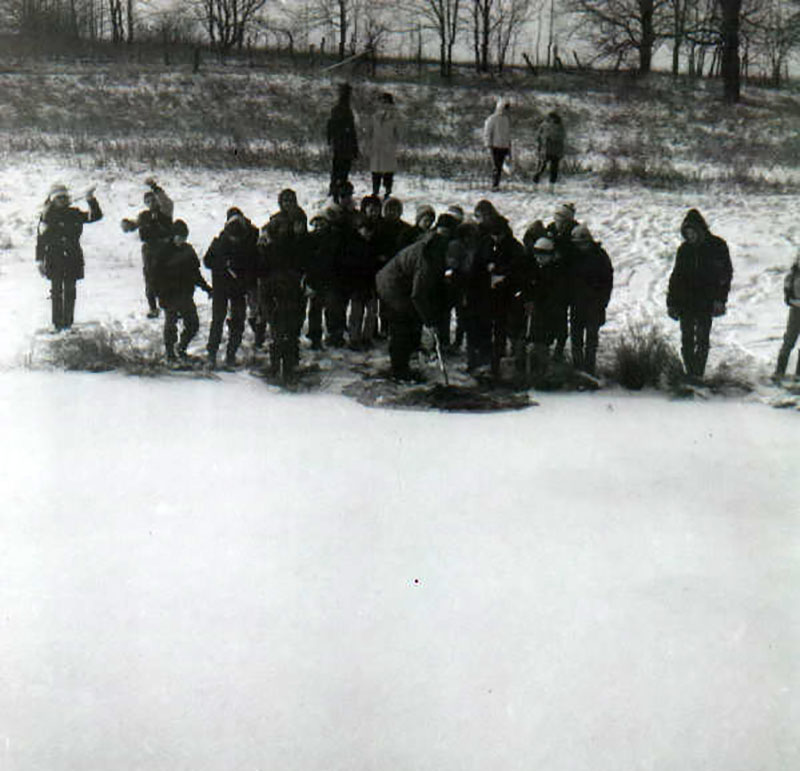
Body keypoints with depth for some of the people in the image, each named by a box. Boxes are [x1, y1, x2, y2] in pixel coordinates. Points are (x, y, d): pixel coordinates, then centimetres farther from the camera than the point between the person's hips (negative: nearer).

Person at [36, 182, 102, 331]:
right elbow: (40, 239, 3)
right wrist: (40, 260, -2)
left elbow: (96, 216, 5)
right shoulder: (47, 215, 4)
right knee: (56, 291, -1)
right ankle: (57, 324, 3)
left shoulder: (74, 214, 9)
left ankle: (68, 323, 10)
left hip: (73, 258, 2)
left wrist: (91, 200, -9)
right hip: (54, 259, -2)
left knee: (70, 291, 3)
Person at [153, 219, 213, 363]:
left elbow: (195, 273, 19)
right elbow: (156, 274, -8)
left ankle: (181, 347, 26)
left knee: (193, 324, 4)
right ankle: (170, 352, 21)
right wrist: (160, 294, -14)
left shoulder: (188, 250, 7)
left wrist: (206, 288, 16)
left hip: (186, 294, 5)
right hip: (170, 296, -5)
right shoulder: (164, 252, -9)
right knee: (170, 325, 5)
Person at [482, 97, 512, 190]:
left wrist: (509, 149, 21)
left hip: (504, 147, 6)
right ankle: (494, 185, -12)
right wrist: (489, 145, -16)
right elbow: (487, 133, -6)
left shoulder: (507, 119, 17)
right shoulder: (492, 119, -3)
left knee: (500, 168, 4)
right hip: (495, 146, -6)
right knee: (496, 167, -12)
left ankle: (496, 185, 8)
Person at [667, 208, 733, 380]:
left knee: (702, 339, -3)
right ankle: (690, 374, 10)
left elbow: (726, 273, 0)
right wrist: (672, 302, 10)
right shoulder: (684, 249, 9)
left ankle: (698, 374, 2)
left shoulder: (717, 246, -1)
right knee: (687, 339, 3)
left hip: (706, 303, -3)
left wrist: (720, 299, -8)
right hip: (685, 302, 3)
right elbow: (676, 276, 15)